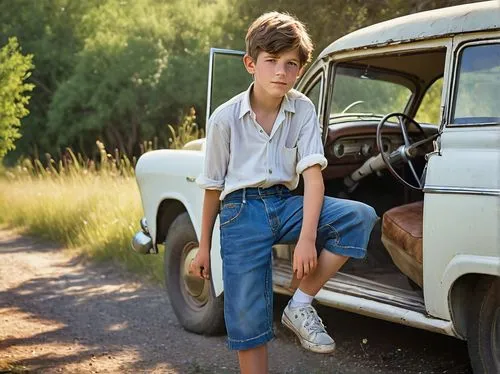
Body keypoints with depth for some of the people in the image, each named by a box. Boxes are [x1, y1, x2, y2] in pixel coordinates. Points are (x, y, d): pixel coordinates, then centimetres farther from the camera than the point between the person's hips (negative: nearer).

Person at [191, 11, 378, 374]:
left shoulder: (303, 110, -3)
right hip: (241, 209, -2)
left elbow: (313, 175, -11)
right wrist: (204, 247, 9)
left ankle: (301, 306, -11)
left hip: (285, 202, 3)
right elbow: (213, 187, 3)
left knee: (360, 217, -21)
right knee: (248, 317, -6)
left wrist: (307, 237, -24)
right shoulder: (225, 118, -6)